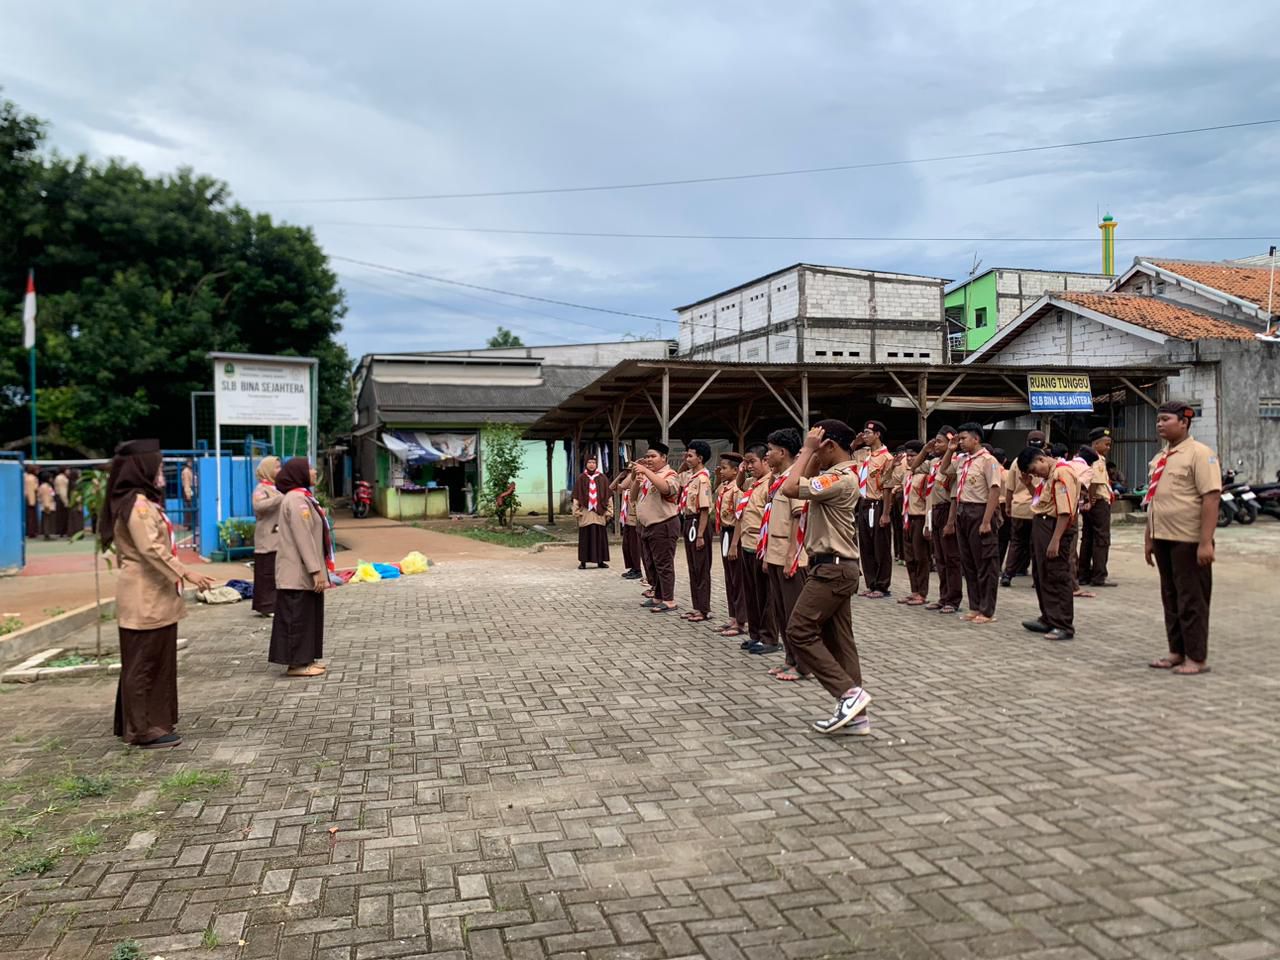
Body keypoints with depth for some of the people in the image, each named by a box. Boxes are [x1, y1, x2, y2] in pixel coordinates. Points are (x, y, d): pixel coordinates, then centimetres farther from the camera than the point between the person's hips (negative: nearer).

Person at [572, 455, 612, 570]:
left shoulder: (602, 478, 6)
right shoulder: (581, 478, 3)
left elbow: (608, 496, 6)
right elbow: (576, 497, 2)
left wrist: (609, 511, 0)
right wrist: (576, 511, -4)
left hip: (599, 512, 1)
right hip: (585, 513, -1)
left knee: (600, 537, 3)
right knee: (585, 537, 1)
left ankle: (600, 561, 10)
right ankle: (583, 561, 7)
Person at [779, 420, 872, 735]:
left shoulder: (840, 478, -18)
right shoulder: (836, 474, 14)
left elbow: (790, 488, -23)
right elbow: (802, 485, 21)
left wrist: (807, 450, -14)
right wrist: (811, 454, 12)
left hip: (832, 568, -10)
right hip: (835, 567, 10)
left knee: (800, 631, -8)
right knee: (838, 639, 9)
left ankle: (849, 692, -8)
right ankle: (856, 714, 12)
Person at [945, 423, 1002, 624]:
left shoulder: (988, 460, -10)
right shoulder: (962, 461, 14)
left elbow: (994, 491, -17)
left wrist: (986, 521, -22)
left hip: (979, 513, -8)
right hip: (962, 513, 8)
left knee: (985, 564, -1)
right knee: (967, 563, 12)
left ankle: (987, 611, 6)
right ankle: (975, 607, 22)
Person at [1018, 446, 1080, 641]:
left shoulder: (1062, 473, -17)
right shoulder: (1046, 475, 15)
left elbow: (1065, 511, -24)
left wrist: (1055, 540, -26)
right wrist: (1029, 483, 10)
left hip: (1056, 528, -10)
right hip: (1040, 524, 10)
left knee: (1058, 578, -4)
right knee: (1042, 576, 17)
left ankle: (1064, 626, 3)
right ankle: (1049, 619, 29)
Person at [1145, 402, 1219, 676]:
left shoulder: (1199, 454, -10)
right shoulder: (1160, 458, 14)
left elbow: (1211, 497, -17)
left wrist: (1206, 542, -22)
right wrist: (1149, 538, 16)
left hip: (1188, 541, -8)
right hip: (1163, 539, 8)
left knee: (1191, 601, 0)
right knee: (1171, 599, 13)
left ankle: (1197, 658, 9)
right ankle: (1177, 652, 22)